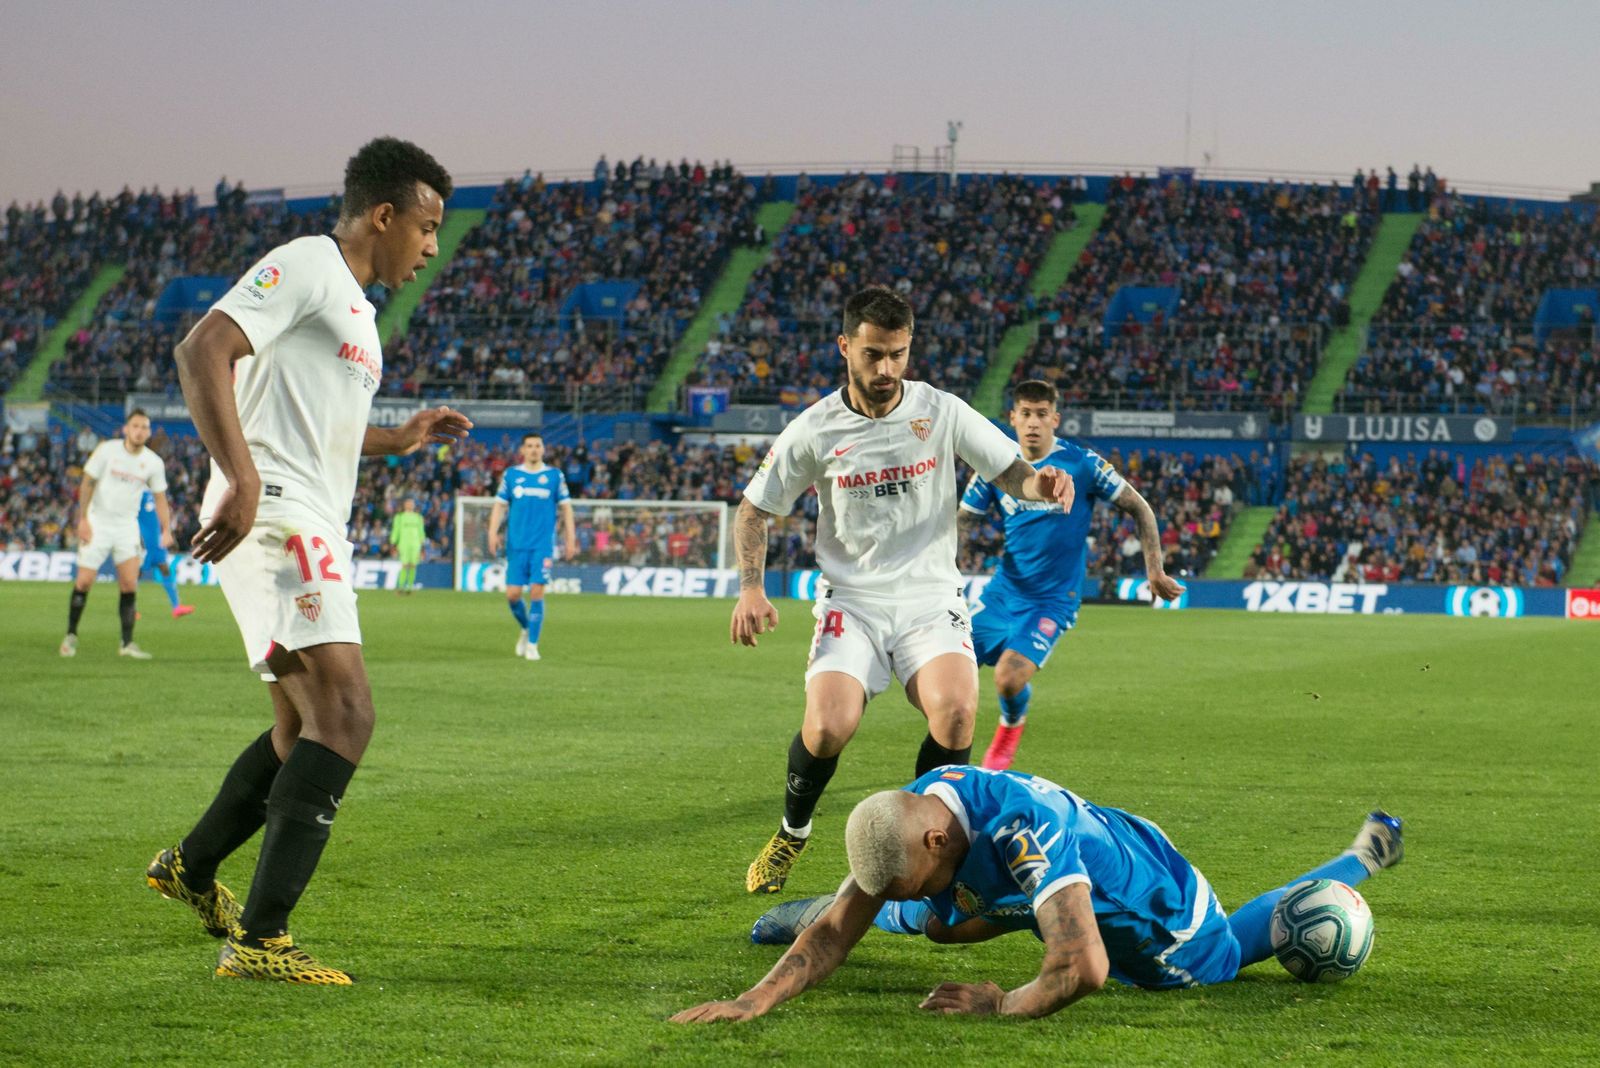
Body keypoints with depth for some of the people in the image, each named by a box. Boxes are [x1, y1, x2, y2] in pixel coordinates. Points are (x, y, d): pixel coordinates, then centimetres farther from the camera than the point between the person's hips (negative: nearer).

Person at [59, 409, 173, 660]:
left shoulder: (153, 462, -1)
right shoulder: (106, 450, -8)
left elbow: (160, 498, 5)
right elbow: (87, 483, -4)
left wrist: (166, 530, -7)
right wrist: (83, 519, -10)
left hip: (127, 526, 2)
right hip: (98, 523, -2)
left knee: (129, 584, -9)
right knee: (84, 581, -4)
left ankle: (127, 643, -4)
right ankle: (71, 636, 14)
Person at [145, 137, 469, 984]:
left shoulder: (352, 306, 24)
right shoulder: (304, 266, -6)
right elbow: (203, 350, -21)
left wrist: (400, 439, 30)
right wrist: (242, 480, -31)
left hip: (310, 532, 11)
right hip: (275, 522, -11)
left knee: (304, 733, 20)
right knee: (342, 714, -20)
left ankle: (191, 869, 39)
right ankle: (260, 940, -22)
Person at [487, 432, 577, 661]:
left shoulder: (555, 475, 5)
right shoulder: (511, 475, 7)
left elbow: (566, 508, 8)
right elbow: (499, 505, 8)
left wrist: (570, 539, 1)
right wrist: (493, 533, -6)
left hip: (543, 545, -1)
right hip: (517, 545, 1)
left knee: (537, 593, -9)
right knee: (512, 594, -3)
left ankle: (532, 645, 0)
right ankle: (525, 628, 27)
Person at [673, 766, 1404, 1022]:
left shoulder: (1023, 829, -49)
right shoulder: (904, 821, -27)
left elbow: (1085, 968, -54)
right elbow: (839, 930, -22)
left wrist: (1003, 1006, -37)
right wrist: (758, 999, -36)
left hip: (1162, 924, -5)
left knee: (1235, 947, 27)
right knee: (937, 923, 15)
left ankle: (1362, 856, 46)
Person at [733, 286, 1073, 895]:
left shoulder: (942, 412, -2)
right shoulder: (813, 431, -2)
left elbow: (1010, 473, 1)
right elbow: (755, 509, 9)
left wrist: (1042, 483, -23)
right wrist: (751, 587, -6)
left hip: (930, 599, 0)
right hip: (850, 601, 0)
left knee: (955, 712, -27)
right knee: (828, 727, -23)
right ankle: (791, 834, 10)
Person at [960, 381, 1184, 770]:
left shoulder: (1081, 464, -10)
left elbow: (1139, 508, -3)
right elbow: (961, 522, 4)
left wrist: (1154, 571, -7)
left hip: (1052, 599, -4)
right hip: (1002, 591, 4)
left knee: (1010, 677, -22)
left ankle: (1008, 735, 13)